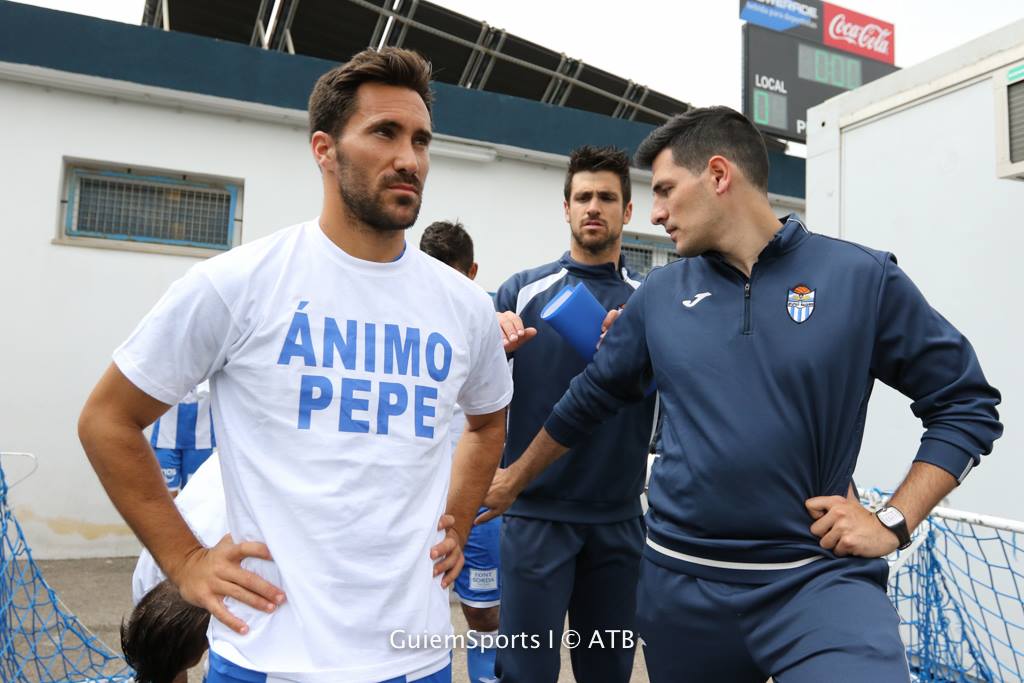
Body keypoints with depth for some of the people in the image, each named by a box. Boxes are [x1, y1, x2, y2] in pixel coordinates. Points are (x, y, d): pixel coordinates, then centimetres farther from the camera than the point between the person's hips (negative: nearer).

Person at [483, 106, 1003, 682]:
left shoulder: (862, 277, -4)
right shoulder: (660, 294, 4)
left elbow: (967, 405, 2)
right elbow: (590, 399, 14)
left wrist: (895, 523, -7)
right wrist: (516, 479, 22)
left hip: (818, 575, -2)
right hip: (680, 581, 3)